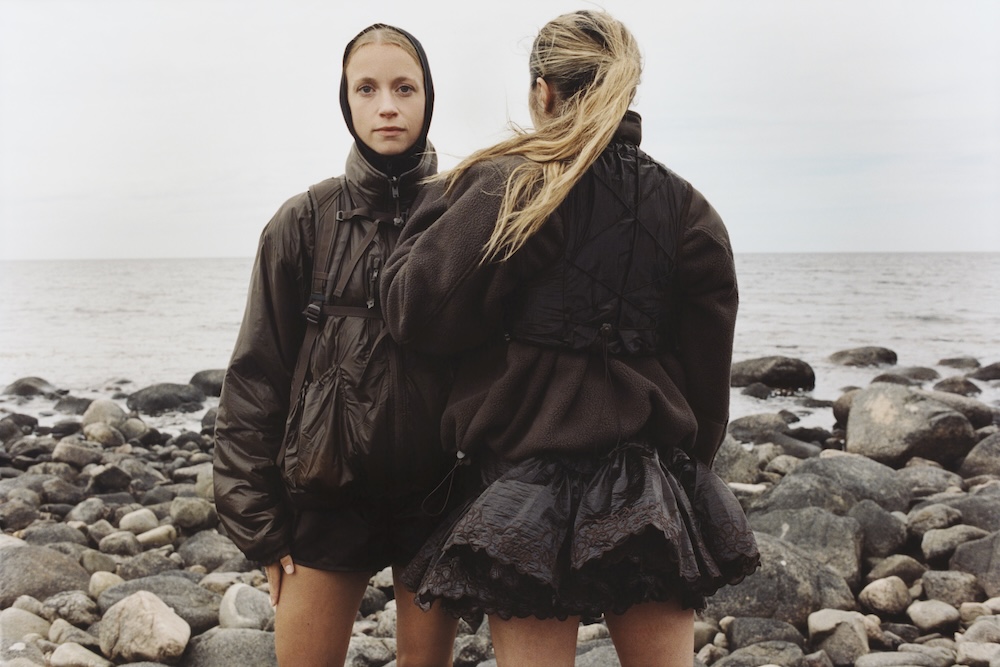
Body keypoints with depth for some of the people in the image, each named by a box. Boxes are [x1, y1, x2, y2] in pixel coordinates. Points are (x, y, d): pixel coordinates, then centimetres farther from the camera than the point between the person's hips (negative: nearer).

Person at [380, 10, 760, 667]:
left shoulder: (504, 191, -10)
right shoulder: (685, 207, 4)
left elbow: (416, 311, -6)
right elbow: (707, 371, 8)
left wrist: (441, 198, 7)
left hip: (533, 486, -4)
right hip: (657, 493, 5)